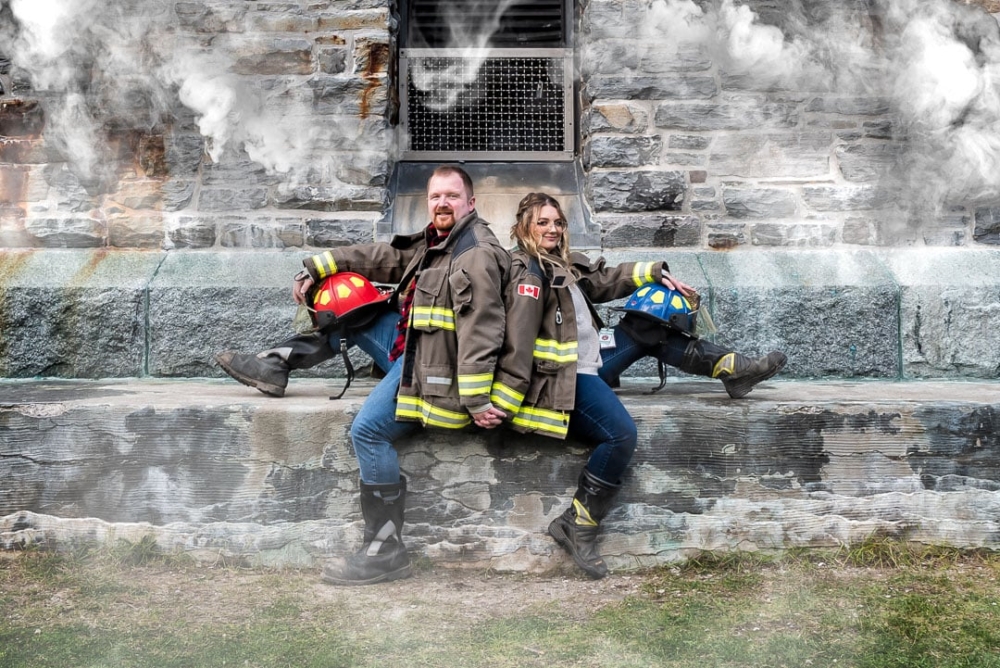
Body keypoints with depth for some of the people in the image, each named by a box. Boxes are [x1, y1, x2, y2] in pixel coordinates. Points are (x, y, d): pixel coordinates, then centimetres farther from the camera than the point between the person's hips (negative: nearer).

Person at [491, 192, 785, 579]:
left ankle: (736, 369, 19)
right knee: (621, 435, -24)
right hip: (561, 378, -10)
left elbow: (605, 280, 25)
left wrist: (654, 273, 14)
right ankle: (577, 528, -15)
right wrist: (502, 402, -24)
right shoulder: (528, 273, -15)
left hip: (589, 362, 10)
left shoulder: (562, 264, 14)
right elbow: (517, 342, -21)